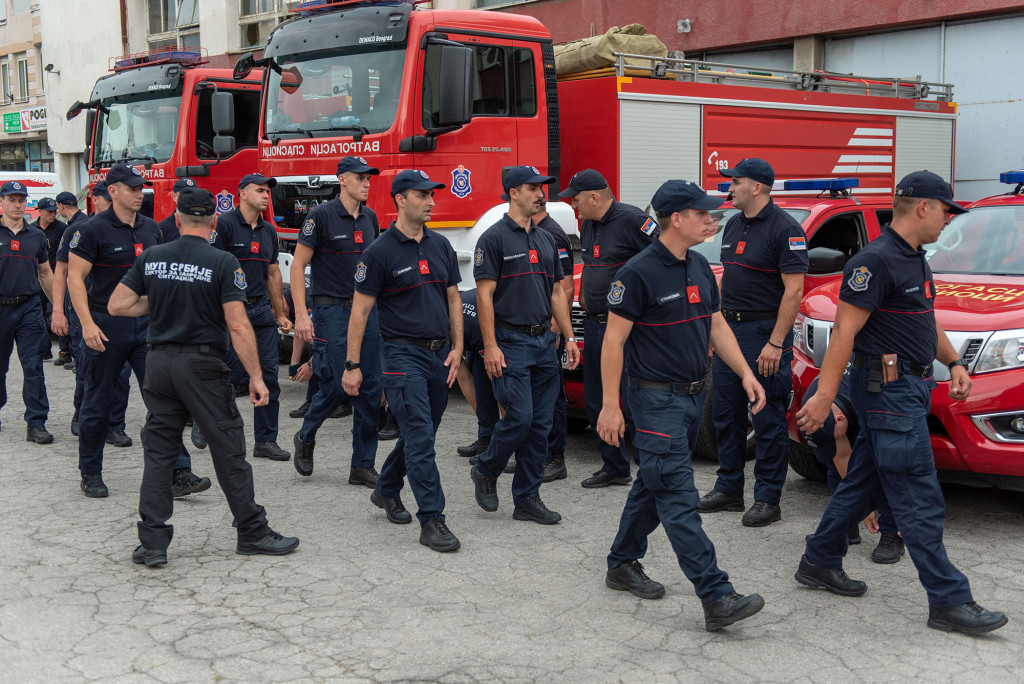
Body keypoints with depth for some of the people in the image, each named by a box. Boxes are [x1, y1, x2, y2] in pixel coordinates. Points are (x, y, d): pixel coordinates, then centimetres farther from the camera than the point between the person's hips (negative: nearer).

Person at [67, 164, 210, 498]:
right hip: (106, 326, -4)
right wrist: (87, 323, -20)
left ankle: (178, 473, -4)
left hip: (147, 324, 5)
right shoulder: (94, 229, -8)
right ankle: (91, 474, 23)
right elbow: (75, 277, -11)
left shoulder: (151, 228, 9)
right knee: (97, 403, 8)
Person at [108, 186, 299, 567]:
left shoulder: (151, 258, 3)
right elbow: (238, 326, -15)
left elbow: (117, 305, 5)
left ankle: (152, 543, 10)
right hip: (202, 365, -4)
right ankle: (252, 532, 15)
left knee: (158, 453, 10)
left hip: (159, 362, 4)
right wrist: (256, 377, -11)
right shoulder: (222, 263, -10)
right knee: (228, 450, 5)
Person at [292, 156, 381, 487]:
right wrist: (301, 314, -15)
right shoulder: (322, 215, -8)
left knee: (371, 388, 2)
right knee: (335, 385, -6)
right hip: (331, 311, -6)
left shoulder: (370, 218, 10)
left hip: (366, 311, 6)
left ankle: (362, 466, 10)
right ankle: (305, 438, 23)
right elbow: (298, 265, -8)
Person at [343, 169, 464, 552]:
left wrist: (456, 347, 6)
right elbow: (360, 310, -7)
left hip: (439, 353, 7)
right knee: (420, 438, -10)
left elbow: (453, 298, 15)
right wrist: (352, 365, -9)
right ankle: (432, 521, -7)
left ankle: (386, 490, 37)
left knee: (421, 433, 16)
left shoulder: (440, 246, 10)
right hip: (403, 353, -6)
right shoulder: (381, 252, -8)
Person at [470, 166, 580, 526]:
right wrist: (490, 346, -17)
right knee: (519, 418, -11)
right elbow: (485, 295, -11)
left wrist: (569, 337, 11)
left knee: (541, 423, 6)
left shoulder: (545, 239, 15)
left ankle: (527, 498, 13)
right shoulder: (494, 238, -6)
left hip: (544, 341, 7)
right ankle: (485, 471, 16)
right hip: (511, 342, -7)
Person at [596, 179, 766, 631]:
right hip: (657, 397, -9)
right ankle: (716, 598, -12)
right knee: (679, 499, -9)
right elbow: (613, 341, -14)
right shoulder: (639, 273, -15)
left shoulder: (700, 268, 10)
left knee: (654, 486, 18)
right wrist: (610, 405, -16)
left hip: (693, 395, 9)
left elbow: (717, 326, 17)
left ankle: (623, 564, 34)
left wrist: (745, 373, 5)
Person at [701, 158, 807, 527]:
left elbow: (793, 290, -17)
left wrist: (775, 343, -21)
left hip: (764, 333, -8)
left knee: (768, 420, -1)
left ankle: (767, 499, 7)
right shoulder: (733, 225, 13)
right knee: (725, 413, 13)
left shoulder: (784, 229, -13)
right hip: (730, 330, 9)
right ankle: (728, 489, 24)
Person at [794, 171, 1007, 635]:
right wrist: (823, 397, -22)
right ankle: (948, 601, -1)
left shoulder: (915, 260, 14)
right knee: (920, 500, -6)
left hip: (907, 388, 10)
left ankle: (819, 563, 29)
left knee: (863, 482, 17)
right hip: (889, 391, -10)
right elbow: (844, 332, -20)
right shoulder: (876, 261, -17)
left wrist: (953, 362, 16)